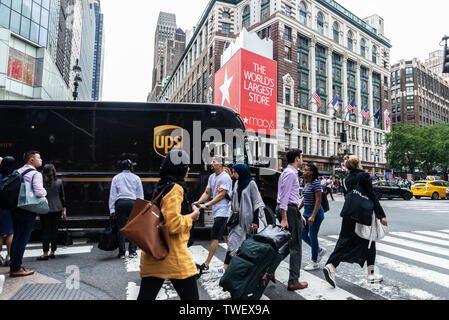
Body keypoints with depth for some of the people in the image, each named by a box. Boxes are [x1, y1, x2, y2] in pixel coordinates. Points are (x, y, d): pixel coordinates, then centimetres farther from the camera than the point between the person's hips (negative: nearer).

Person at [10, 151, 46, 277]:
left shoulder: (18, 172, 10)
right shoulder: (36, 174, -13)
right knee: (22, 239, 1)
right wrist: (45, 191, -5)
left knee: (16, 237, 17)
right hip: (28, 211, -8)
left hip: (16, 209, 8)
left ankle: (14, 266, 28)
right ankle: (16, 269, 9)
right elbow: (39, 192, -25)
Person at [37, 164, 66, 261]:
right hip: (57, 210, 3)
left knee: (46, 231, 3)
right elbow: (62, 197, 3)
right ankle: (53, 252, 15)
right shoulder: (59, 182, 0)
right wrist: (64, 209, 10)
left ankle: (45, 253, 5)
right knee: (55, 231, 9)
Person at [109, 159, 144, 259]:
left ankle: (122, 253, 6)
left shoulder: (116, 178, 13)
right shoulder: (136, 178, 11)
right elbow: (140, 195, 10)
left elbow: (112, 194, 6)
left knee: (121, 227, 4)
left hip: (120, 203, 1)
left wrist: (112, 209, 5)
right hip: (133, 202, -1)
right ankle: (132, 251, 5)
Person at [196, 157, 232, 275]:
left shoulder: (225, 177, -13)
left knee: (214, 237, -6)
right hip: (217, 211, 9)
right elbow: (207, 193, 13)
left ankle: (206, 264, -1)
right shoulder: (212, 177, 13)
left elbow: (221, 195, -19)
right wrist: (198, 202, -3)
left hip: (222, 211, -9)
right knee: (225, 235, 17)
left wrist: (206, 205, -21)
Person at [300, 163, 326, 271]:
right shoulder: (307, 183, 10)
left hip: (315, 212, -9)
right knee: (303, 235, 13)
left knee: (312, 237, 1)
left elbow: (318, 200, -21)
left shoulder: (316, 183, -16)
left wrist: (313, 216, -26)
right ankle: (320, 250, 34)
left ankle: (314, 263, 16)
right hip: (306, 212, 9)